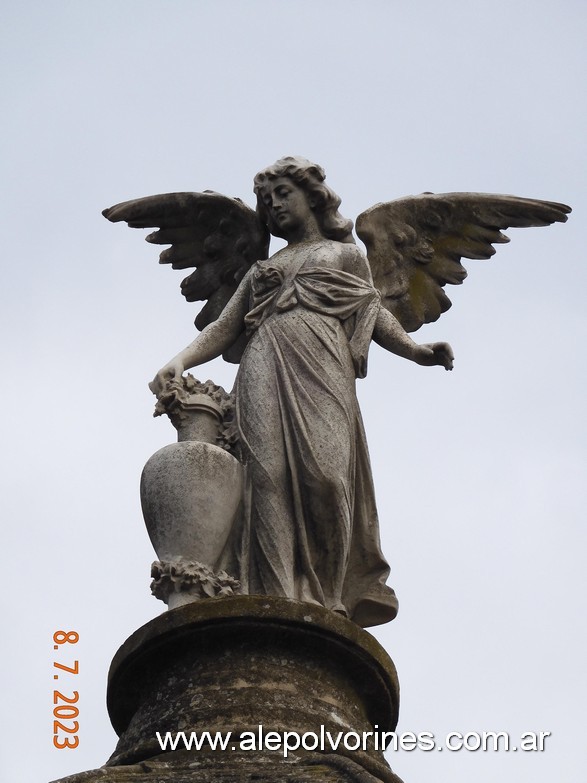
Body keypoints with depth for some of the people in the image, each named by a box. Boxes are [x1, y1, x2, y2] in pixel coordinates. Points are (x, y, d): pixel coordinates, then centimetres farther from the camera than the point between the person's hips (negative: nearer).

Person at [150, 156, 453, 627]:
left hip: (321, 368, -1)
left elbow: (374, 314, 20)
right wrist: (180, 363, 6)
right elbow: (225, 327, 23)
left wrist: (415, 351, 1)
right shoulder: (263, 269, 32)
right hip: (265, 370, 1)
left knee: (324, 473, -21)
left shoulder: (347, 255, 29)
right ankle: (278, 600, -28)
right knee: (271, 475, -19)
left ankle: (324, 601, -24)